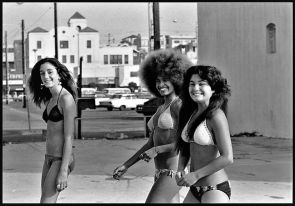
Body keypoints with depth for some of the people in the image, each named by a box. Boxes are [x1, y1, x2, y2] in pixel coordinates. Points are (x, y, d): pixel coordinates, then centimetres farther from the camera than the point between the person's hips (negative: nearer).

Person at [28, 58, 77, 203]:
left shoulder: (66, 98, -13)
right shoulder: (50, 99, 13)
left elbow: (69, 137, -17)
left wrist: (63, 171, -20)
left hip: (62, 159, -8)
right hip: (49, 159, 8)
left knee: (46, 201, -10)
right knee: (46, 200, 9)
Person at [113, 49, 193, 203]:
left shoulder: (180, 105, -9)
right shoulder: (161, 109, 17)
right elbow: (150, 144, 18)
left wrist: (157, 150, -19)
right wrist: (126, 165, 13)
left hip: (174, 171, -9)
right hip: (161, 172, 9)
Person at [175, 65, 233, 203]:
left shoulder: (216, 116, -14)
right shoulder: (191, 114, 9)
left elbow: (227, 158, -18)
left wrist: (195, 175, -16)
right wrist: (180, 170, 0)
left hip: (215, 189, -7)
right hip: (194, 191, 7)